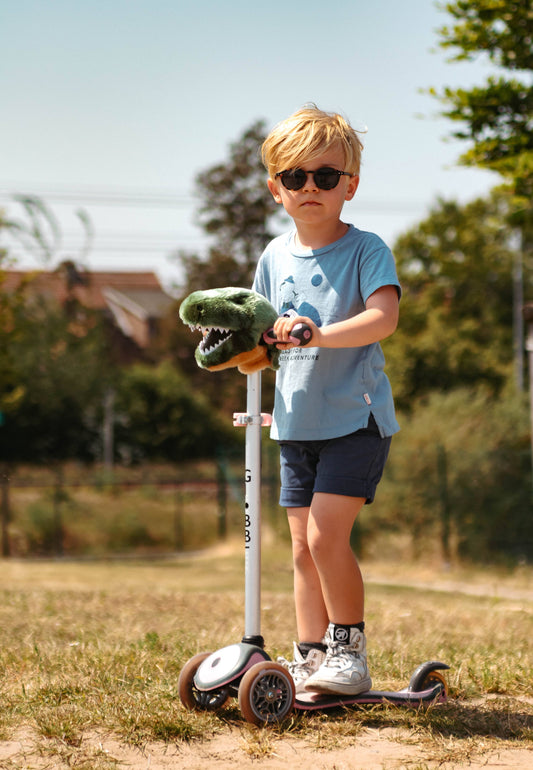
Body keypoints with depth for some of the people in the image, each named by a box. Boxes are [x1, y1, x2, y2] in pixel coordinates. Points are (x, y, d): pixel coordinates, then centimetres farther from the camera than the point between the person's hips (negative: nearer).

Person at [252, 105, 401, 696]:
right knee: (303, 549, 7)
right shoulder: (275, 257, 8)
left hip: (356, 418, -6)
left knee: (326, 536, -15)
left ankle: (350, 657, -1)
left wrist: (318, 334, -37)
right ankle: (309, 662, 14)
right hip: (296, 423, 6)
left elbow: (383, 317, -25)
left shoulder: (366, 251, -9)